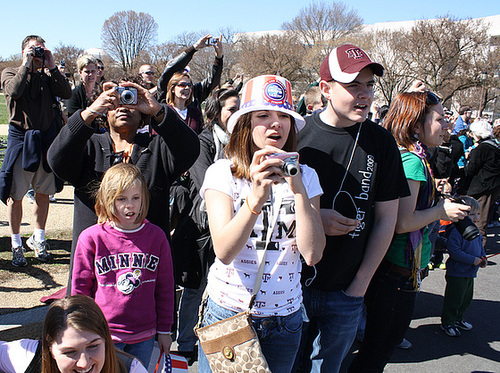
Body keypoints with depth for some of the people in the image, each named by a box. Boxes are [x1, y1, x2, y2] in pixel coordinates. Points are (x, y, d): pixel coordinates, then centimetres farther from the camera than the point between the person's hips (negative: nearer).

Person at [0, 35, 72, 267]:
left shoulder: (47, 76, 12)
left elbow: (66, 93, -6)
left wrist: (52, 66, -6)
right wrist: (26, 64, -11)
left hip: (47, 138, 3)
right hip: (21, 137, -2)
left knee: (43, 193, 9)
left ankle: (38, 239, 24)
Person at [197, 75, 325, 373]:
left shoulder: (305, 176, -2)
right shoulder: (223, 172, -9)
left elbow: (312, 254, -13)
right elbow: (224, 252, -21)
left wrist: (298, 190, -23)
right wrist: (256, 197, -35)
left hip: (285, 316, 2)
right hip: (227, 311, -2)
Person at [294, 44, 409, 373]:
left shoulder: (381, 142, -2)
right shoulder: (296, 133, -7)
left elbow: (386, 219, 2)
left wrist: (360, 284, 0)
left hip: (344, 296, 2)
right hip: (290, 283, -1)